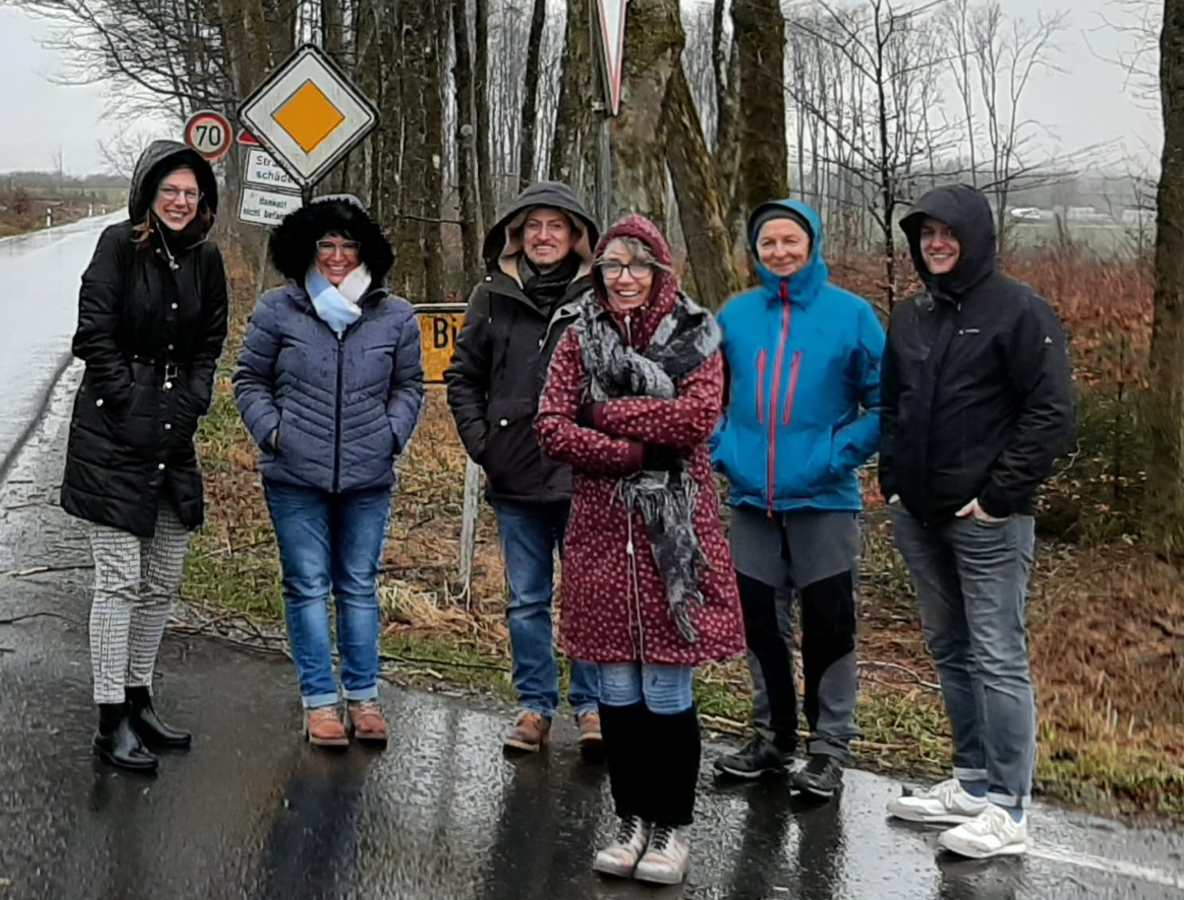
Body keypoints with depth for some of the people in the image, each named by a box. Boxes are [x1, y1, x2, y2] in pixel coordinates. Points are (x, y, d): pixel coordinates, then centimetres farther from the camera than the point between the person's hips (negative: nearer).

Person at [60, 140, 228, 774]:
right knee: (119, 579, -5)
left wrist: (188, 406, 1)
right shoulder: (119, 246, -7)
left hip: (173, 439, 6)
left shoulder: (205, 259, 9)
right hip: (112, 437, -6)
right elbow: (93, 338, -10)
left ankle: (139, 699, 25)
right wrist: (133, 404, -13)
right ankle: (111, 723, 3)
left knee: (163, 581, 12)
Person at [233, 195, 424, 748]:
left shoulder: (395, 316, 4)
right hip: (295, 475, -1)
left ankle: (364, 696, 21)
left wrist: (392, 433, -1)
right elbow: (249, 380, 8)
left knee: (360, 587, 11)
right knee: (308, 587, 4)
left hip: (368, 478, 1)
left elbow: (409, 386, 14)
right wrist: (271, 429, -6)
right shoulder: (278, 310, 1)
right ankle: (319, 700, 13)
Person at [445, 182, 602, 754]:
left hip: (585, 477, -2)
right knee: (527, 601, 11)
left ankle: (590, 706, 18)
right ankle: (535, 706, 23)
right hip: (516, 478, 3)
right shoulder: (493, 297, 6)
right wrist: (480, 440, 3)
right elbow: (462, 377, 13)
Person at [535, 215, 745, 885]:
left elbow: (698, 416, -15)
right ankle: (633, 820, 23)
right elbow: (552, 428, -3)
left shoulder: (695, 336, 2)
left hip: (673, 532, -2)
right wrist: (637, 450, -13)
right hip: (603, 530, 3)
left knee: (667, 689, 2)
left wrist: (610, 413, -11)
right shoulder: (581, 339, 8)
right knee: (617, 688, 9)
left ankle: (672, 828, 16)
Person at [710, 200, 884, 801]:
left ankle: (830, 745, 17)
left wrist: (842, 454, -13)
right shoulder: (734, 316, 5)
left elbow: (885, 404, -4)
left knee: (828, 626, 2)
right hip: (751, 498, 4)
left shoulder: (850, 314, -4)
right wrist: (722, 450, 1)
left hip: (823, 499, -3)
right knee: (760, 622, 12)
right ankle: (775, 735, 29)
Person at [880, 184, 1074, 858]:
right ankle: (973, 783, 24)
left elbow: (1054, 414, -11)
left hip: (987, 521, -7)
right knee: (950, 650, 13)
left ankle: (1007, 809, 2)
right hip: (918, 517, 7)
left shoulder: (1019, 311, -7)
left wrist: (1001, 495, -14)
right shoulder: (911, 317, 13)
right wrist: (892, 479, 12)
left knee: (997, 657, -4)